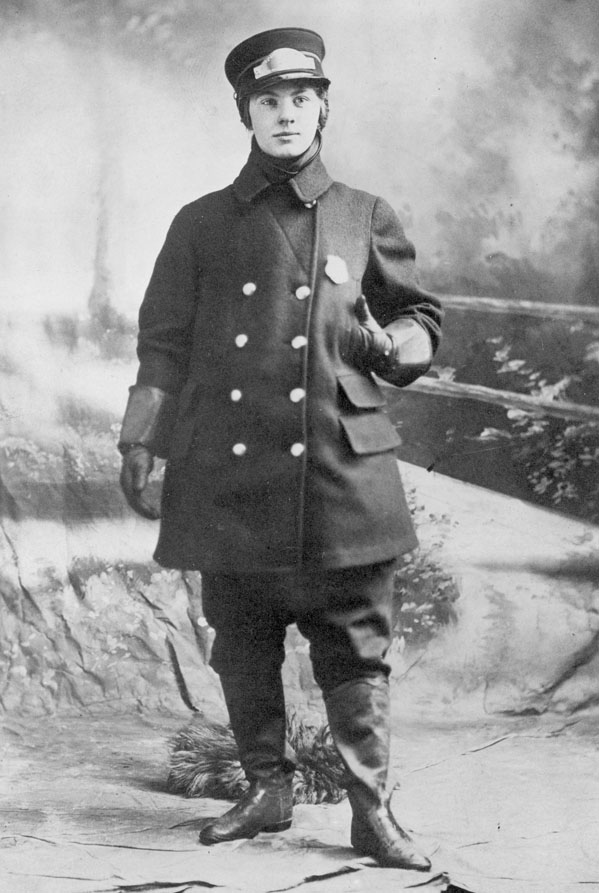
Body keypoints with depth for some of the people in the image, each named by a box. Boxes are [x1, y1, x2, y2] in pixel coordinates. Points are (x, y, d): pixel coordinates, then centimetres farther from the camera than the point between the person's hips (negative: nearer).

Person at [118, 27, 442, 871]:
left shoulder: (367, 218, 9)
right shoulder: (202, 224, 10)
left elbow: (422, 318, 16)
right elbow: (164, 344, 10)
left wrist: (390, 345, -6)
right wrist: (139, 443, 3)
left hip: (340, 475, -1)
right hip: (228, 478, 1)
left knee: (356, 649, 1)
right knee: (242, 649, 8)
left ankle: (373, 810, 11)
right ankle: (268, 790, 24)